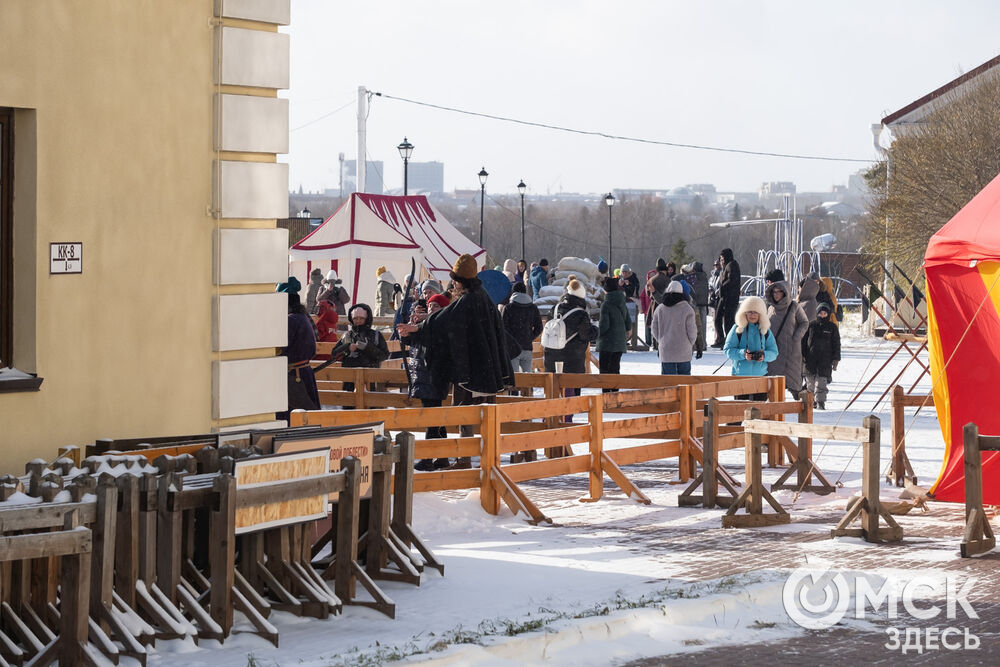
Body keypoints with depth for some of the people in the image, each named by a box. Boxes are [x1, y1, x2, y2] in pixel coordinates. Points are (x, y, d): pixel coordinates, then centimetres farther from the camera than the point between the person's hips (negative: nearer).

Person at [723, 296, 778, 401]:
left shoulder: (765, 330, 7)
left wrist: (764, 355, -14)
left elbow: (774, 352, 7)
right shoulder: (737, 329, -1)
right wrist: (742, 354, -20)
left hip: (761, 373, 2)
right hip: (740, 374, -2)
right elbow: (727, 350, -3)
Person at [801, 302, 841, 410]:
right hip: (811, 357, 2)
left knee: (822, 380, -10)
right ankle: (812, 400, 19)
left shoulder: (832, 327, 4)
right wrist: (802, 355, 6)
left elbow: (836, 344, 7)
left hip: (825, 358, -2)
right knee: (810, 380, 6)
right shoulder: (811, 325, 6)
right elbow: (804, 340, 11)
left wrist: (836, 359, 2)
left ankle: (821, 401, -7)